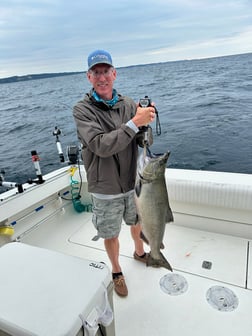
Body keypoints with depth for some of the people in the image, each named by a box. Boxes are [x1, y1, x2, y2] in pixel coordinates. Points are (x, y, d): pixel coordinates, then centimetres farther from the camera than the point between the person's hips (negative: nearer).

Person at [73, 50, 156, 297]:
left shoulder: (128, 104, -3)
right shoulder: (82, 110, -13)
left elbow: (146, 141, -3)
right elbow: (101, 146, -26)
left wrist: (145, 123, -24)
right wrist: (135, 122, -30)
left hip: (133, 182, 4)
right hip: (106, 190, -3)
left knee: (138, 222, 25)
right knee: (111, 235, 15)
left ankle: (139, 252, 56)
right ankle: (116, 272, 44)